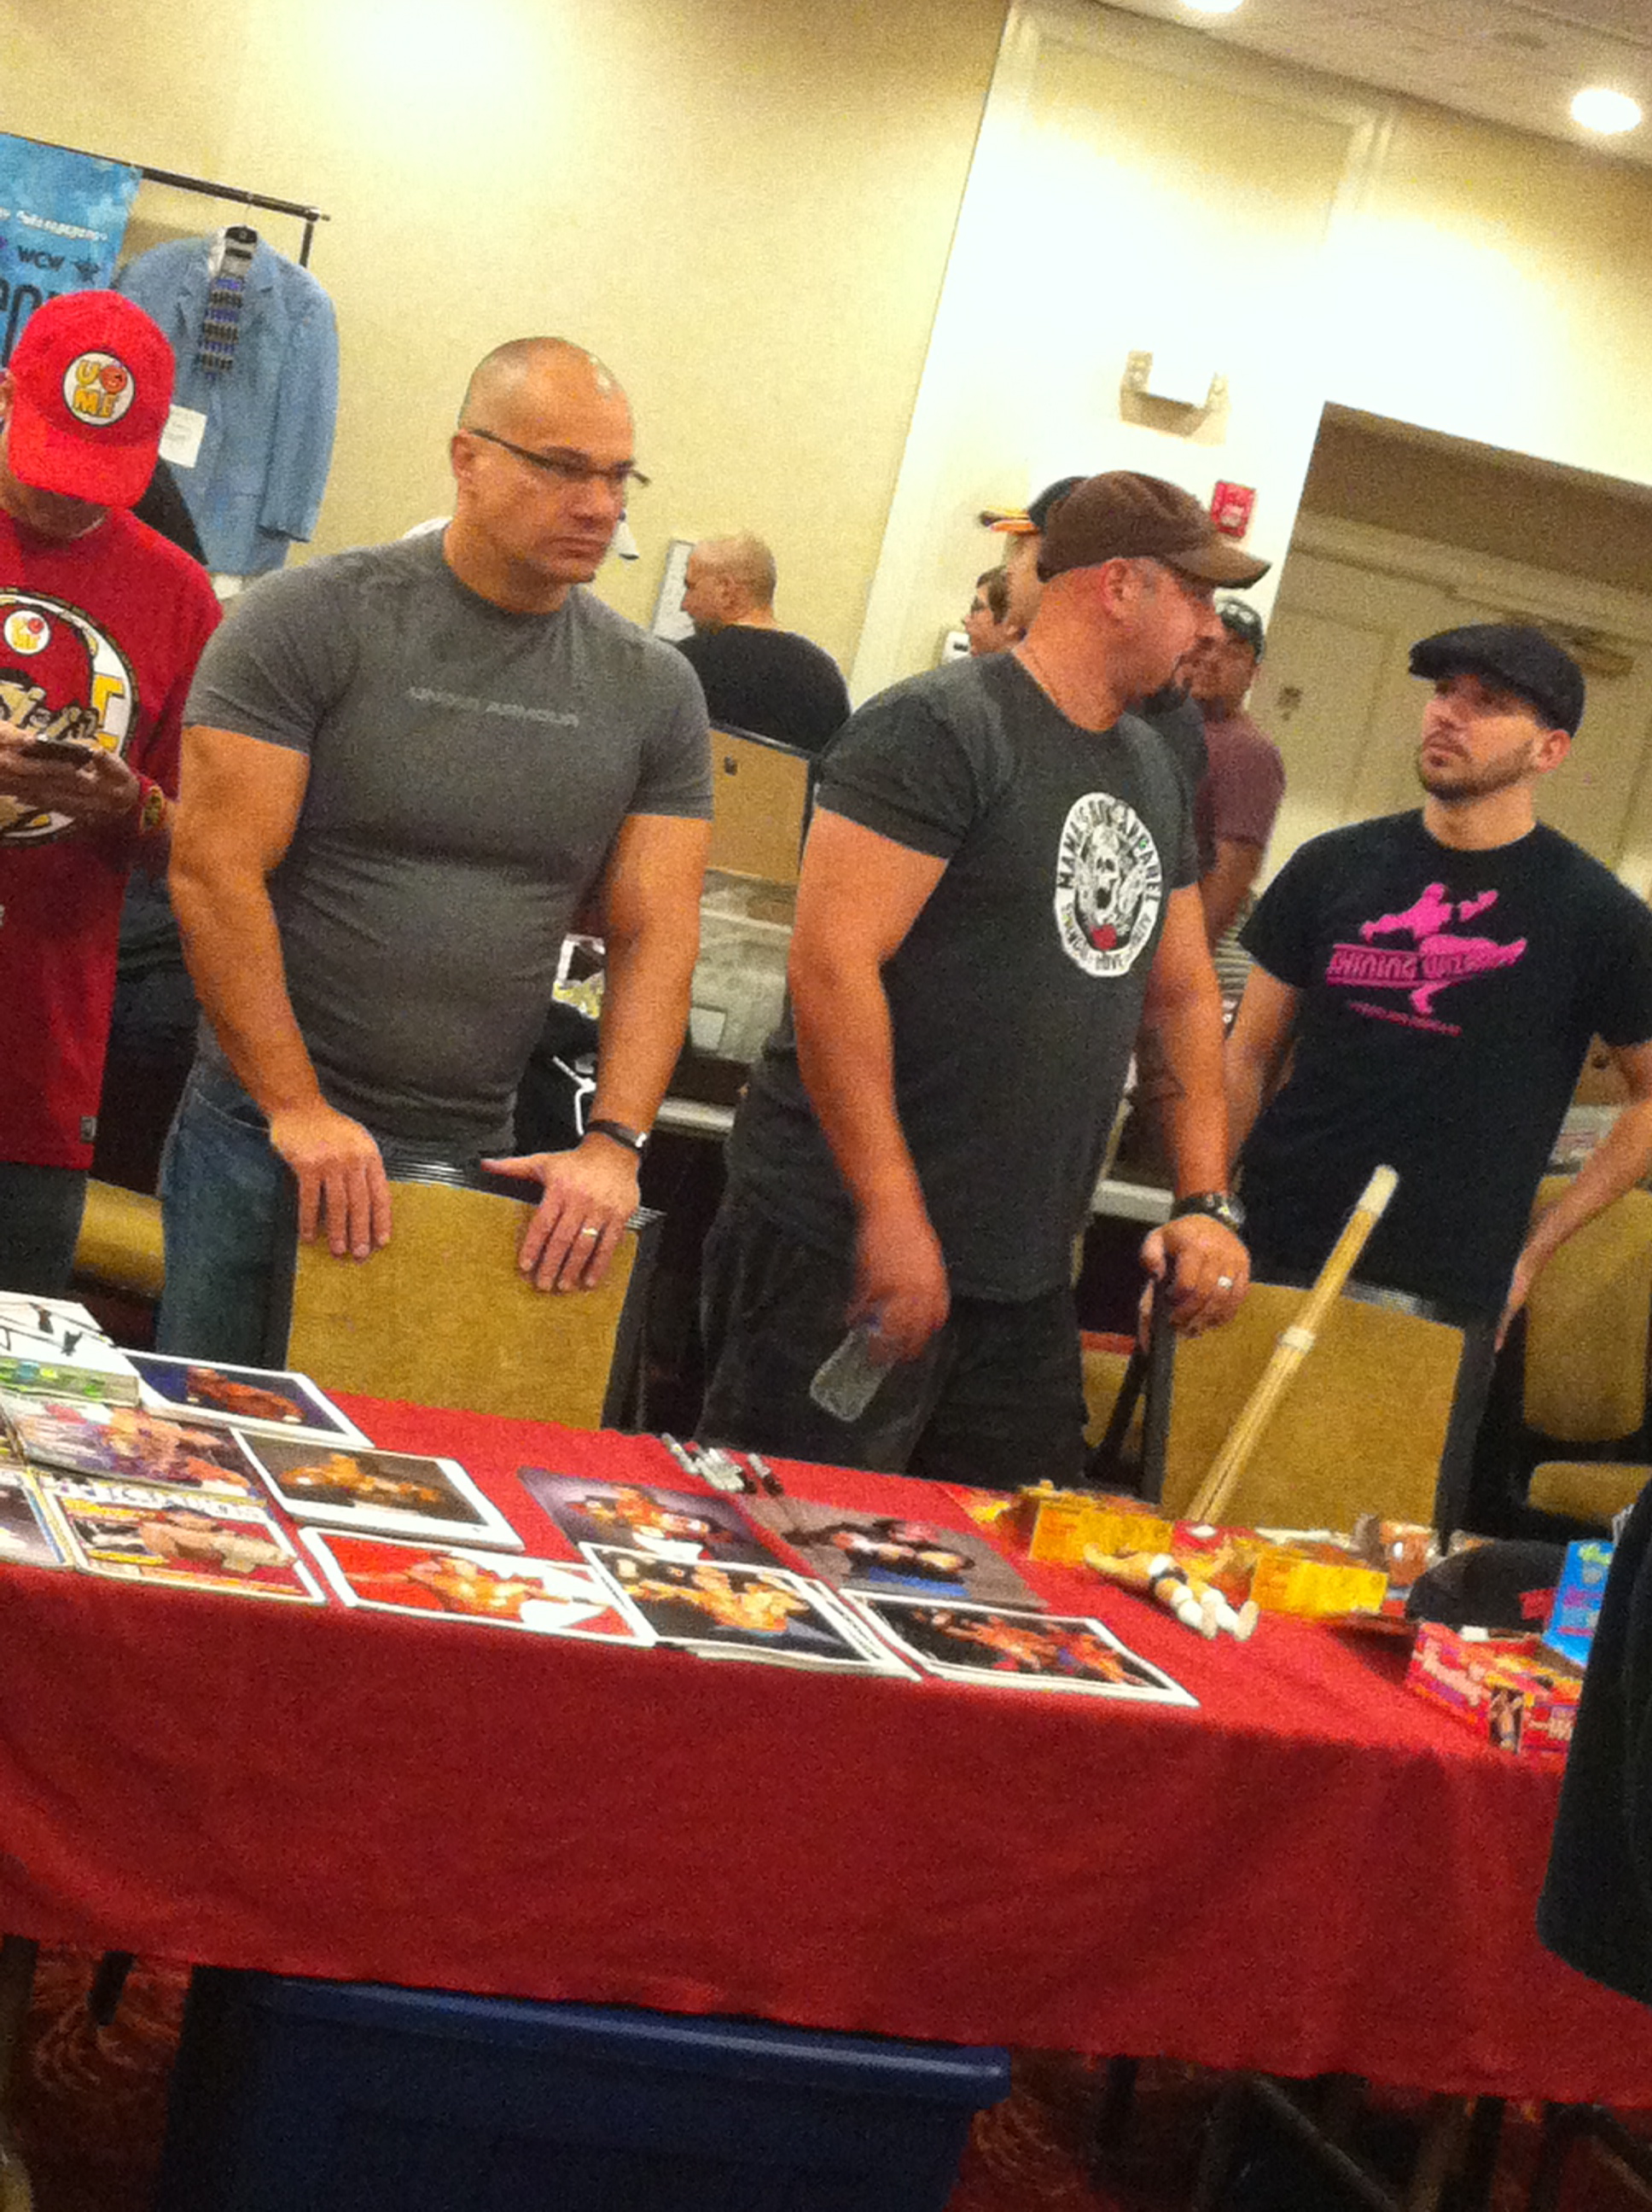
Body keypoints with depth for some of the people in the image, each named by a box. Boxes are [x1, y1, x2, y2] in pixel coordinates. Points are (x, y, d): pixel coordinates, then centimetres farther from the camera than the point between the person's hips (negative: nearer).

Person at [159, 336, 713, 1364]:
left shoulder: (654, 690, 5)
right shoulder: (308, 621, -6)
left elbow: (657, 934, 4)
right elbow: (216, 872, -11)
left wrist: (614, 1143, -9)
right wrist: (300, 1112, -15)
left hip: (479, 1163, 3)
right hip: (267, 1134, -3)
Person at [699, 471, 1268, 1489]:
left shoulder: (1154, 769, 17)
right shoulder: (942, 727, -11)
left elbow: (1185, 992, 22)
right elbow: (832, 964, -19)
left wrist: (1208, 1201, 10)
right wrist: (894, 1215, -22)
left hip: (1027, 1278, 8)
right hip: (848, 1251, -8)